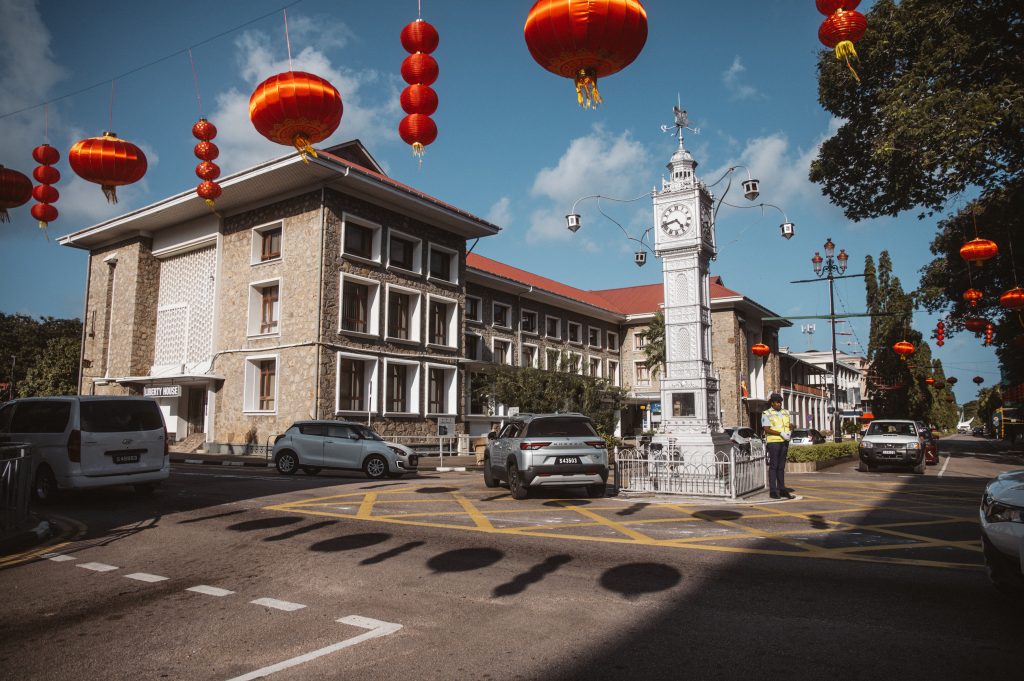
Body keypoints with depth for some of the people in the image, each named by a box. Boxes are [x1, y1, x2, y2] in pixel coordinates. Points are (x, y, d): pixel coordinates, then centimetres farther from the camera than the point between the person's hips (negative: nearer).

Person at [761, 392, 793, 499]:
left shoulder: (786, 413, 16)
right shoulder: (766, 414, -3)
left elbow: (789, 426, 20)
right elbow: (766, 429, -11)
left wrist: (789, 432, -2)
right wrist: (780, 433, -19)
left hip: (784, 442, 6)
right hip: (773, 441, -5)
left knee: (781, 466, 9)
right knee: (773, 466, -4)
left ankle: (782, 489, 14)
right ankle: (773, 491, -2)